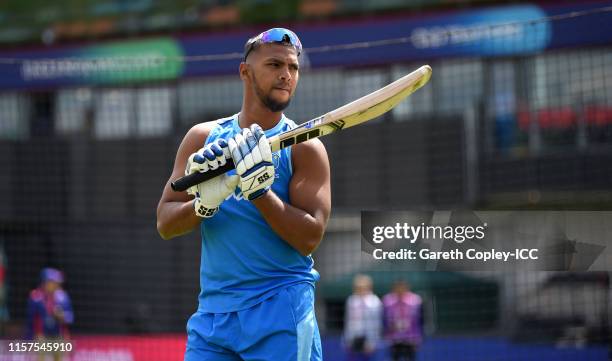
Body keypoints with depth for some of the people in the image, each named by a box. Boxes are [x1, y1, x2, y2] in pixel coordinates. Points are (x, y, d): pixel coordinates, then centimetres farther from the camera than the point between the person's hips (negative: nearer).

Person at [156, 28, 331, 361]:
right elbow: (164, 224, 4)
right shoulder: (203, 138, 10)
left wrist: (259, 191, -20)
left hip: (280, 310, -3)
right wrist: (205, 203, -16)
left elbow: (309, 239, -9)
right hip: (212, 311, 3)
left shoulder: (305, 148, 1)